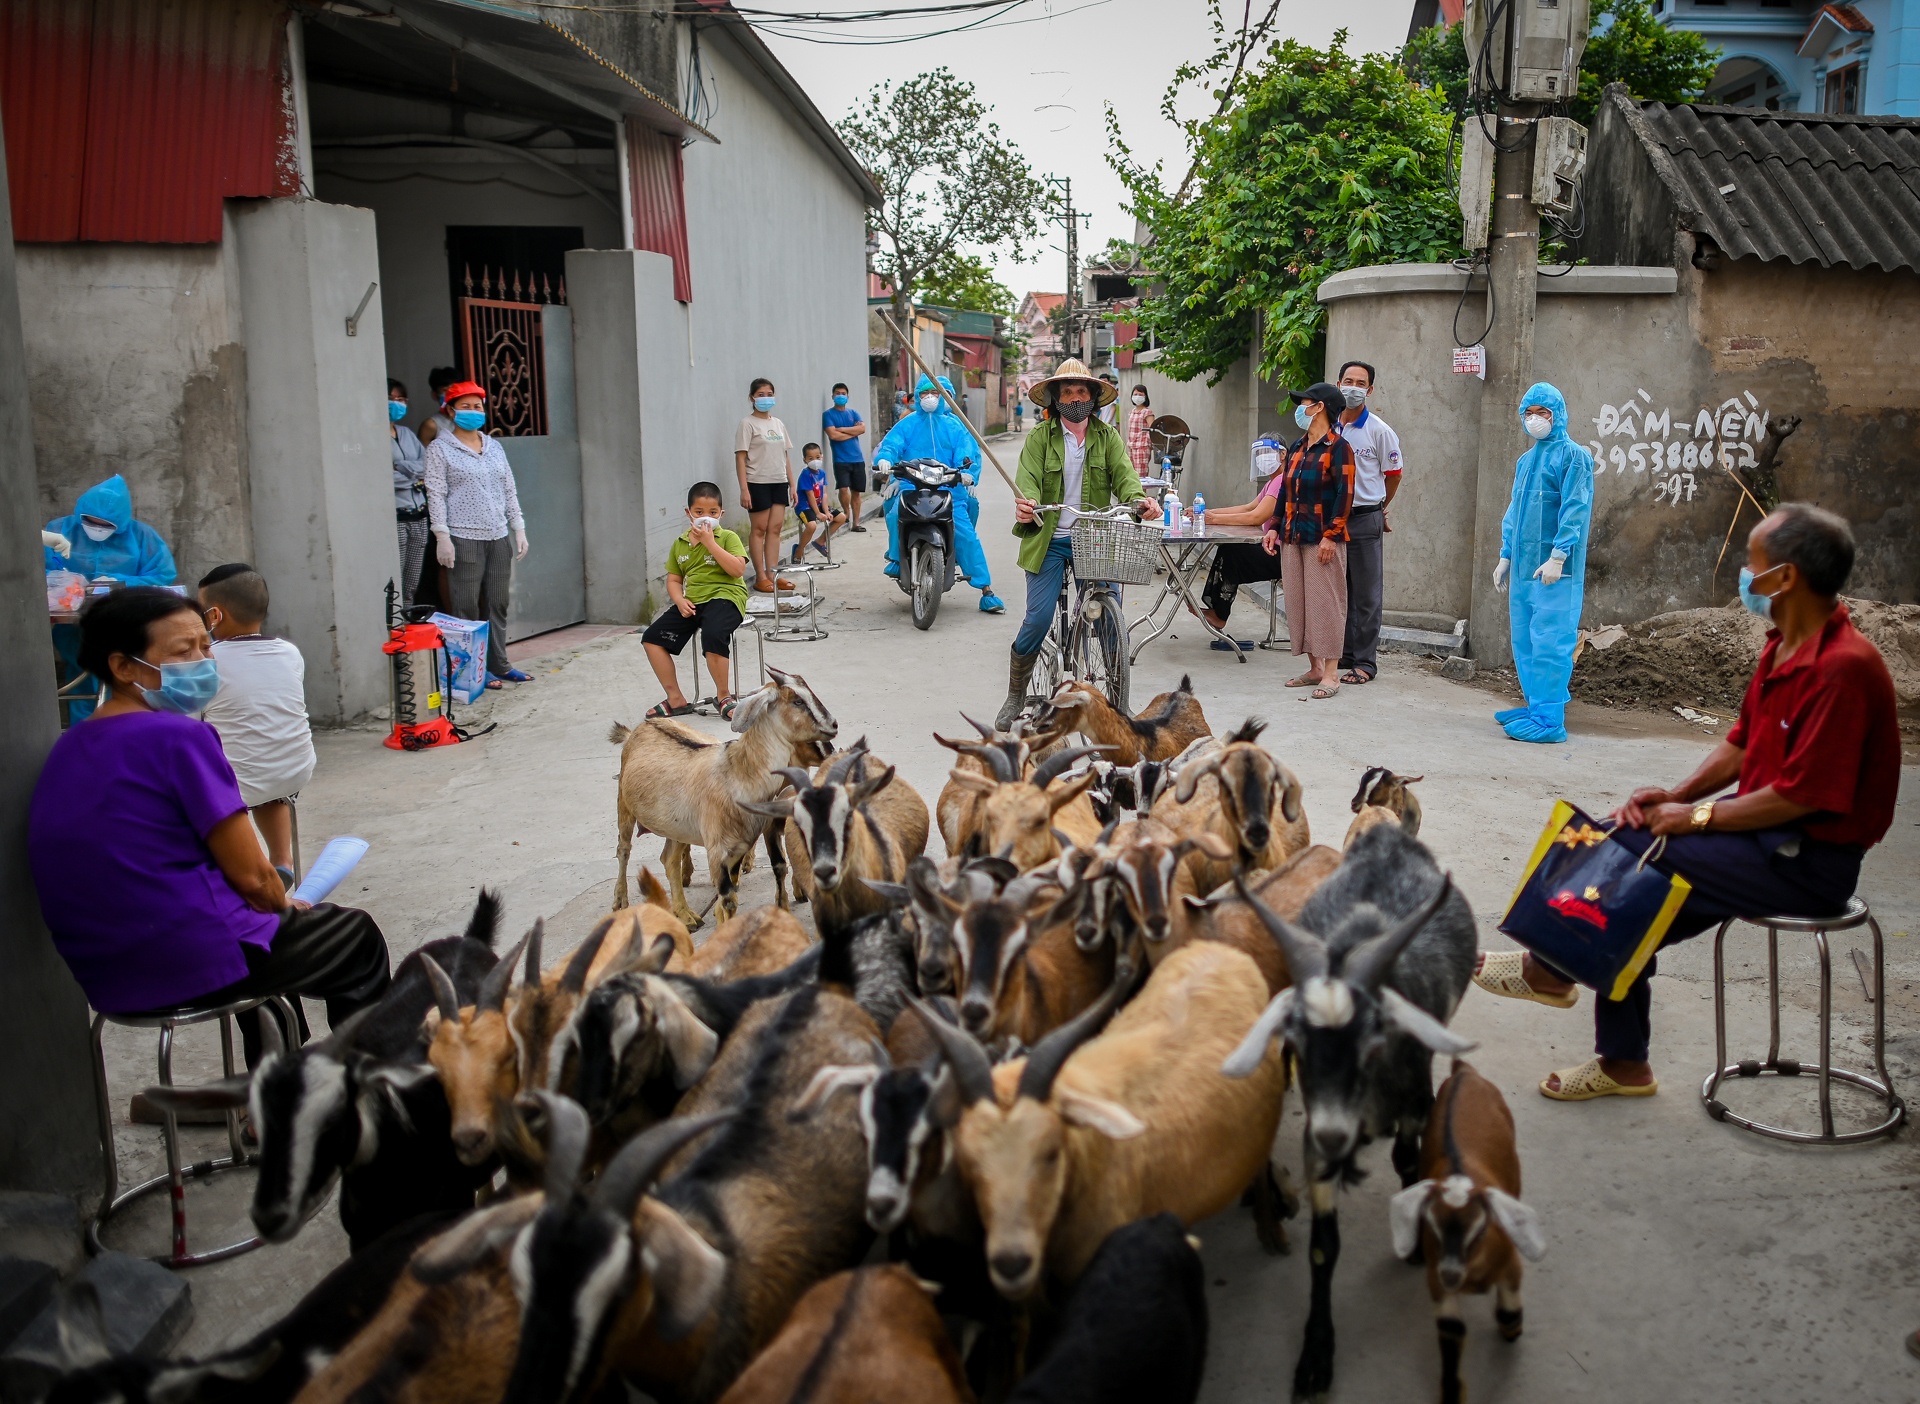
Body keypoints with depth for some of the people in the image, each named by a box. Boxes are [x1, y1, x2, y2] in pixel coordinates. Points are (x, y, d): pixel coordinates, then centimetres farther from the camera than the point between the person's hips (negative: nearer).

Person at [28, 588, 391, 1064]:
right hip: (197, 965, -9)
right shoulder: (179, 737, -17)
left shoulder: (68, 750, 9)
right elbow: (251, 876, -16)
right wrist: (284, 905, 7)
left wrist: (276, 904, 19)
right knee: (357, 938, 16)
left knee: (266, 922, 37)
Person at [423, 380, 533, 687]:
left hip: (498, 537, 5)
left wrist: (519, 530, 11)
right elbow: (436, 495, -6)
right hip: (464, 538, -5)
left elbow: (510, 492, 17)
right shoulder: (440, 448, 0)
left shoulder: (494, 447, 16)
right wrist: (442, 537, -13)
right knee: (467, 607, -3)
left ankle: (498, 664, 15)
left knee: (497, 605, 7)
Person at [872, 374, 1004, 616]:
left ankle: (986, 592, -5)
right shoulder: (908, 424, 12)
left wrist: (968, 472, -22)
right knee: (896, 514, -31)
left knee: (966, 534, -10)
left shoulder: (953, 425, 11)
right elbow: (891, 444, -3)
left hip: (949, 488, 0)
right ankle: (896, 560, -6)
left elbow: (968, 452, -1)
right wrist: (884, 458, -26)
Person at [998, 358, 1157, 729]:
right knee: (1038, 618, -8)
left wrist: (1138, 500, -29)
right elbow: (1028, 478, -12)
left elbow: (1123, 474, -7)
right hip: (1049, 541, -1)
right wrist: (1025, 506, -35)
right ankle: (1015, 697, 11)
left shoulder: (1107, 436, 8)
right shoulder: (1039, 437, 3)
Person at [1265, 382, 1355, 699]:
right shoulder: (1297, 448, 16)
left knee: (1325, 602, -6)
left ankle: (1330, 674, -1)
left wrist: (1331, 535, -19)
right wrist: (1274, 527, 10)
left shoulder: (1338, 448, -8)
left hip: (1322, 539, -8)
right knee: (1298, 602, 8)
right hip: (1293, 537, 8)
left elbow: (1345, 495, -14)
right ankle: (1314, 667, 17)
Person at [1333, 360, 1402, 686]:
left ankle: (1365, 662, 4)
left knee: (1366, 595, 0)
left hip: (1365, 520, -4)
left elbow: (1393, 475, 5)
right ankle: (1341, 655, 20)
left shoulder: (1380, 431, -4)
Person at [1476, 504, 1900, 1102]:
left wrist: (1697, 816, -16)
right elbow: (1742, 743, 15)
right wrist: (1676, 795, 0)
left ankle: (1551, 968, 8)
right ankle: (1623, 1062, 6)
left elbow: (1802, 795, -25)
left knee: (1627, 853, -18)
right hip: (1769, 835, 9)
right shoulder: (1783, 646, 7)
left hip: (1811, 863, -9)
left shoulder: (1843, 667, -24)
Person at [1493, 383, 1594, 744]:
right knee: (1525, 642, 11)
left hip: (1554, 570, -8)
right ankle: (1537, 705, 21)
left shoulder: (1573, 456, -5)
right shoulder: (1525, 460, 19)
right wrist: (1506, 556, 18)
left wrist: (1558, 556, -19)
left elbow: (1575, 510, -13)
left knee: (1549, 643, -9)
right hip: (1523, 567, 8)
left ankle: (1550, 719, -8)